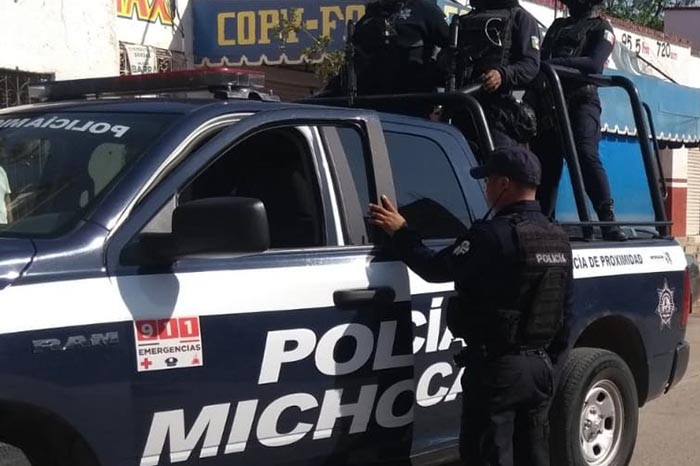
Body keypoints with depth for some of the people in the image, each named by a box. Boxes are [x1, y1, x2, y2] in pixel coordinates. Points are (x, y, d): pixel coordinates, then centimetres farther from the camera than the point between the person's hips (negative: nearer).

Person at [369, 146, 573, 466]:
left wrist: (400, 232, 2)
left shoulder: (494, 234, -18)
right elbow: (565, 309, 16)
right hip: (539, 366, 8)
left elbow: (436, 268, -12)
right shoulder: (558, 239, 10)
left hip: (497, 367, -8)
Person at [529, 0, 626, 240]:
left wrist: (553, 63, -20)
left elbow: (594, 64, -9)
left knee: (585, 154, -23)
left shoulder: (601, 29, 9)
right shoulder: (557, 26, 27)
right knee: (544, 162, 4)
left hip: (581, 101, -6)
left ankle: (608, 219, -29)